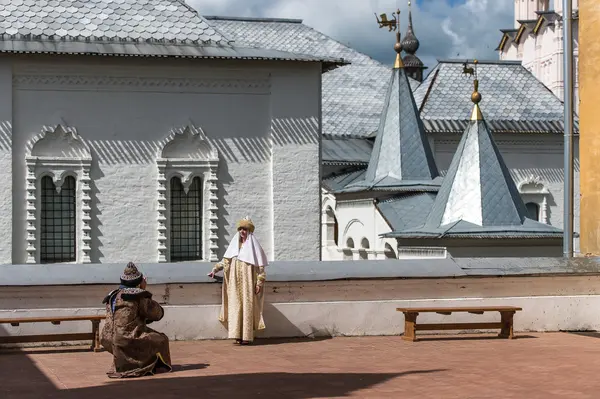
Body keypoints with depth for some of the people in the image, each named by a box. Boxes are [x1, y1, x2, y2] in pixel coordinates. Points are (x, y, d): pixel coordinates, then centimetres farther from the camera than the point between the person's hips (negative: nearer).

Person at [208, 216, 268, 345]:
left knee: (247, 307, -5)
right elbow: (226, 260, 14)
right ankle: (238, 336, 0)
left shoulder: (253, 246, -2)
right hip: (235, 282, 4)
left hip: (248, 282, -4)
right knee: (235, 307, -1)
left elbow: (260, 266, -4)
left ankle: (247, 336, -2)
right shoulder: (235, 244, 11)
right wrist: (215, 269, 0)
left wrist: (259, 282, -9)